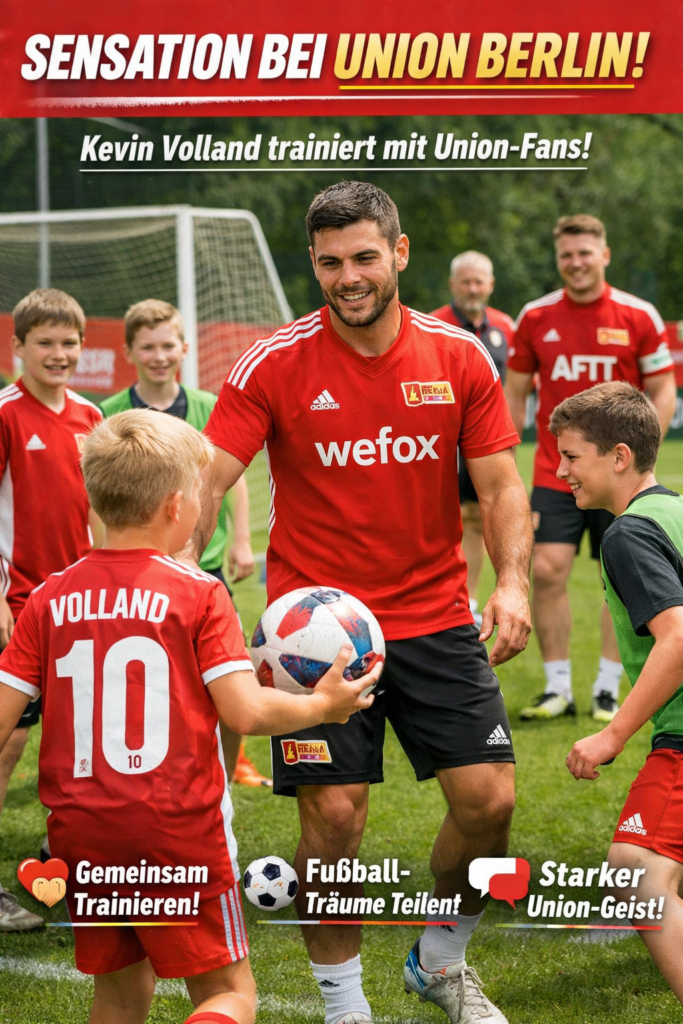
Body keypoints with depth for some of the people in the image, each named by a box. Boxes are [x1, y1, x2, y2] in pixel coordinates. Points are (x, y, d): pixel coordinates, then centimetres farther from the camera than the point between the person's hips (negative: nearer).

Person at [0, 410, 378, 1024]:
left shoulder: (50, 598, 3)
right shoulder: (198, 594, -7)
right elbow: (246, 712, -13)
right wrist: (323, 706, 4)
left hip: (79, 833, 4)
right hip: (178, 829, -4)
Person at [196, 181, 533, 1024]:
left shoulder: (460, 357, 0)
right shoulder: (275, 365, -7)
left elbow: (501, 485, 2)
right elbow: (206, 483, -11)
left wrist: (512, 582, -16)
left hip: (436, 618, 2)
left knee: (489, 798, -3)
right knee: (334, 816, -6)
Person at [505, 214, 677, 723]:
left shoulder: (639, 316, -2)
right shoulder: (536, 317, 2)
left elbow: (663, 392, 1)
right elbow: (515, 393, 10)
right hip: (554, 471, 1)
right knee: (547, 570, -9)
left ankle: (608, 689, 14)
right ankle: (558, 688, 3)